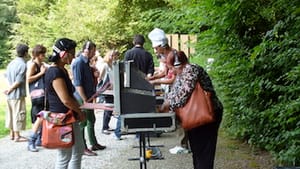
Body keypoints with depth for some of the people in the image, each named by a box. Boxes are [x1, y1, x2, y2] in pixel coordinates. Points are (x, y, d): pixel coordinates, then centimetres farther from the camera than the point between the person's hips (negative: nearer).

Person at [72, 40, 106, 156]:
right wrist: (85, 100, -22)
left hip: (88, 97, 10)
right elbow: (78, 84, -22)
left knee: (91, 121, 17)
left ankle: (94, 144, 29)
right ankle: (83, 148, 7)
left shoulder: (86, 62, 11)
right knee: (82, 123, -1)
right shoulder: (78, 63, -18)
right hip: (82, 99, -10)